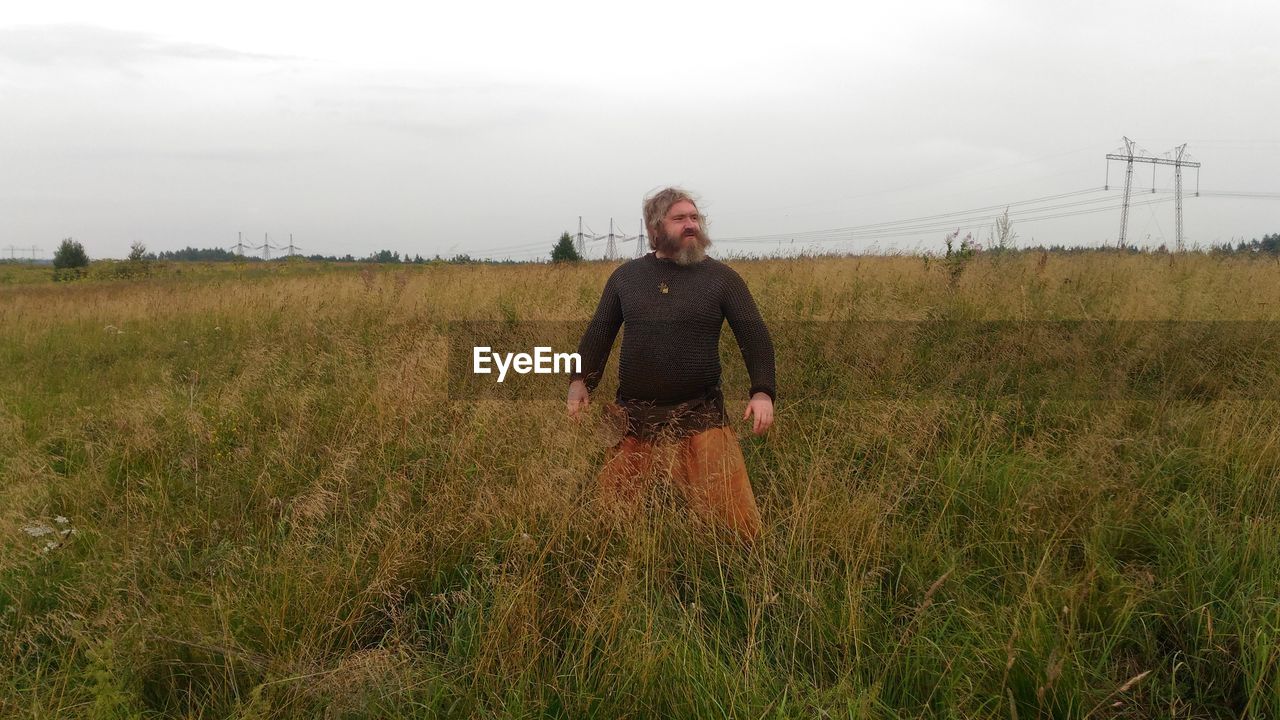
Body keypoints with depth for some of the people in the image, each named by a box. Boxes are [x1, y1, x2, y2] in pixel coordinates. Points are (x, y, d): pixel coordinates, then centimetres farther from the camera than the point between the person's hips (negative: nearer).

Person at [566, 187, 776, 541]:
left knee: (736, 519, -7)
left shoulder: (720, 277, 2)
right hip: (634, 416, 2)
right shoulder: (625, 276, 8)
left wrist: (762, 392, -15)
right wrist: (579, 381, -2)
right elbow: (598, 333, 13)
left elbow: (754, 335, -1)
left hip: (699, 416, -2)